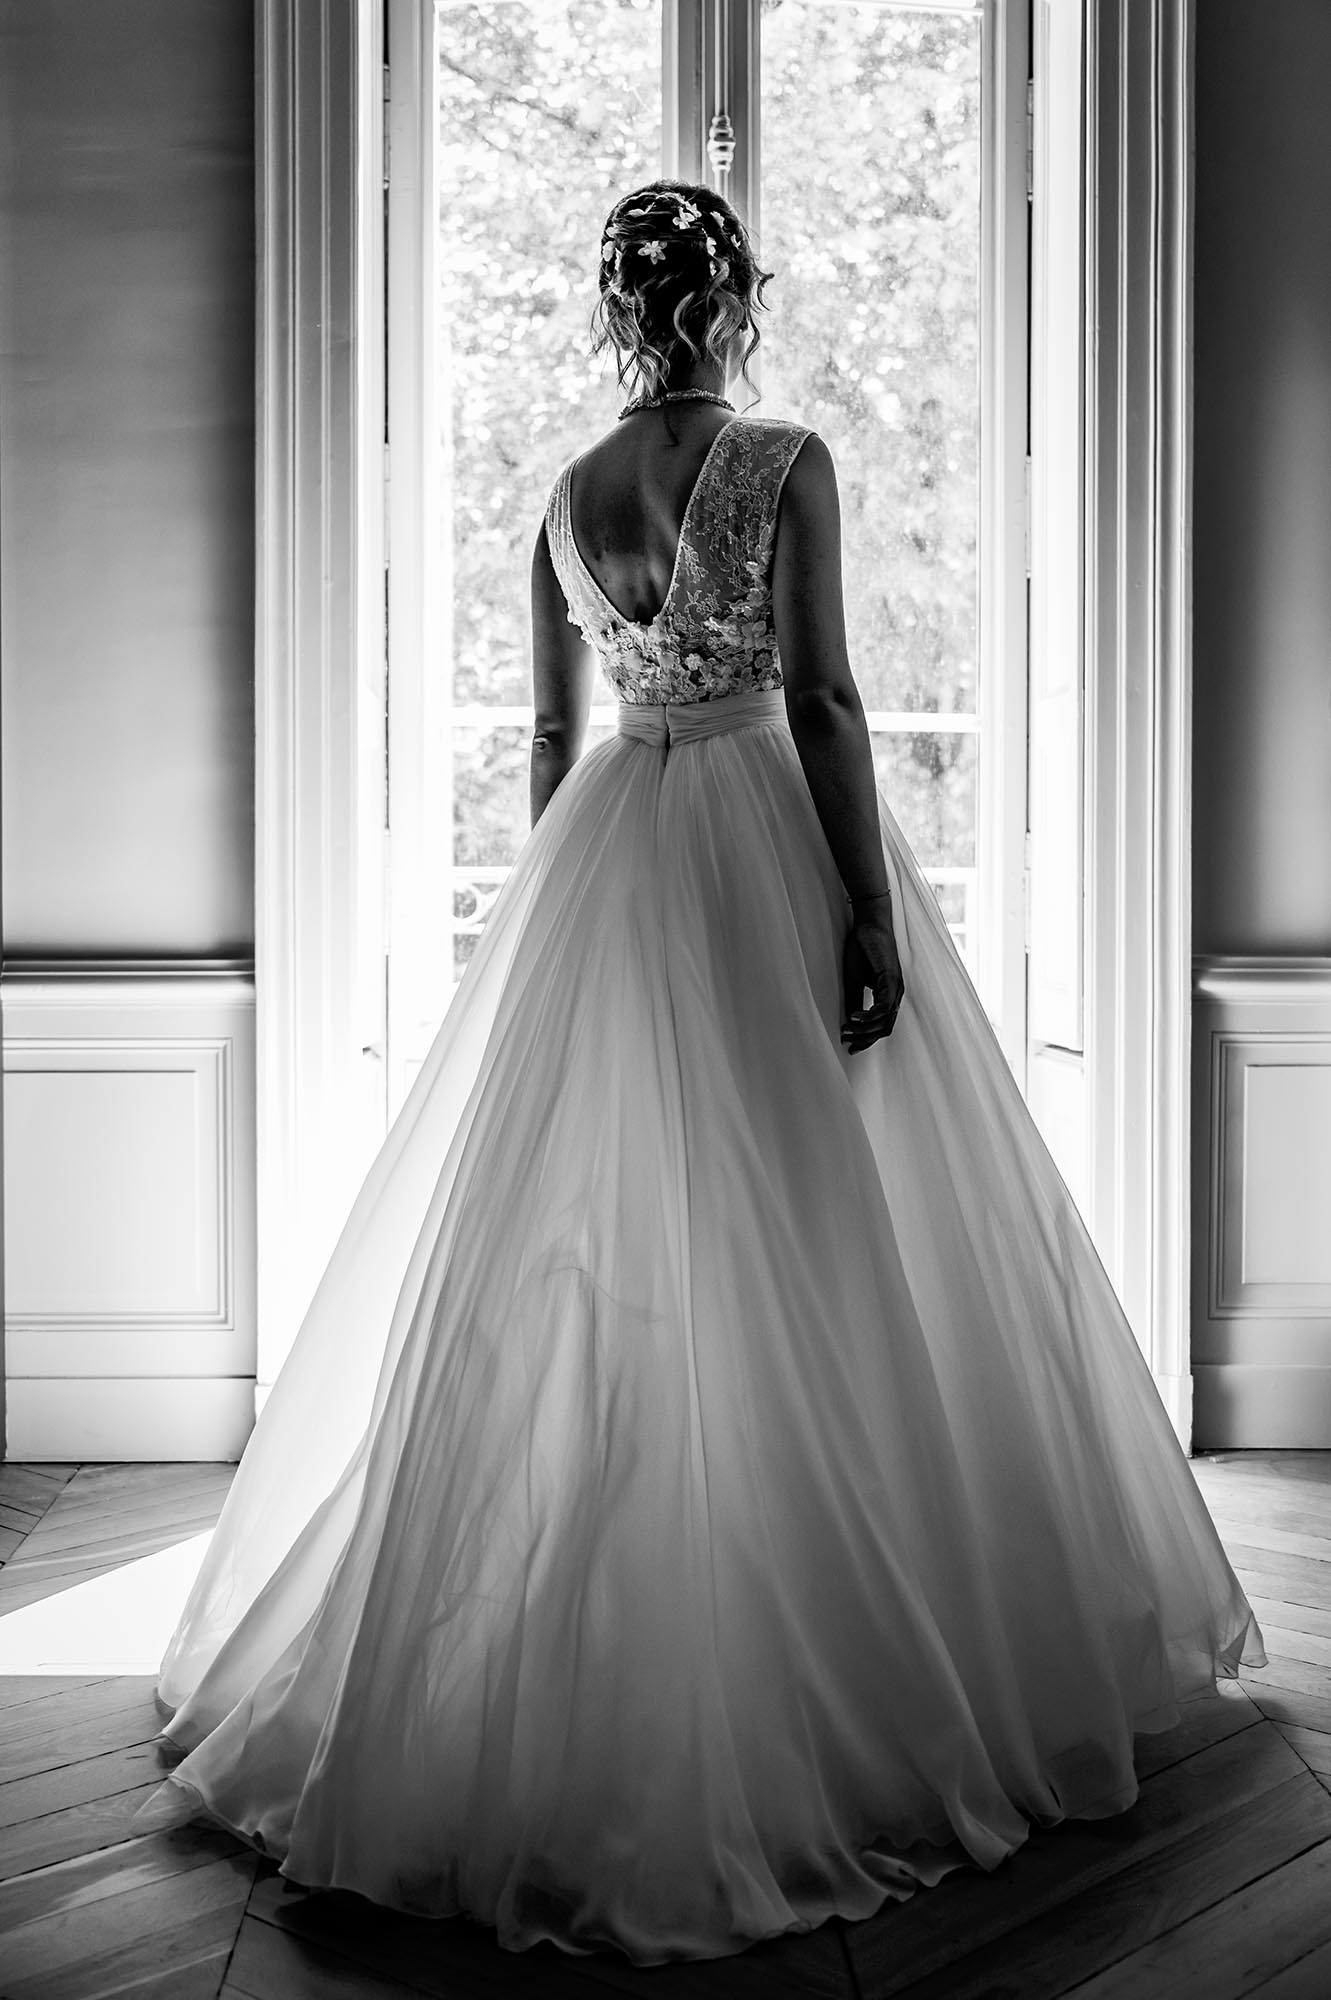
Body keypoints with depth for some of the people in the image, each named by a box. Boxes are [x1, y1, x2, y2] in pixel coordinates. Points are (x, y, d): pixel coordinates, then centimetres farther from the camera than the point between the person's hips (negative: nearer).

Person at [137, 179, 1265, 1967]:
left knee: (589, 1247, 10)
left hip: (606, 856, 5)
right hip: (769, 835, -5)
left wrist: (564, 910, 21)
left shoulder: (568, 496, 9)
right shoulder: (786, 463, -6)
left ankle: (563, 1648, 20)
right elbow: (820, 696, -14)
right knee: (814, 1245, 2)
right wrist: (871, 904, -13)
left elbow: (553, 732, 13)